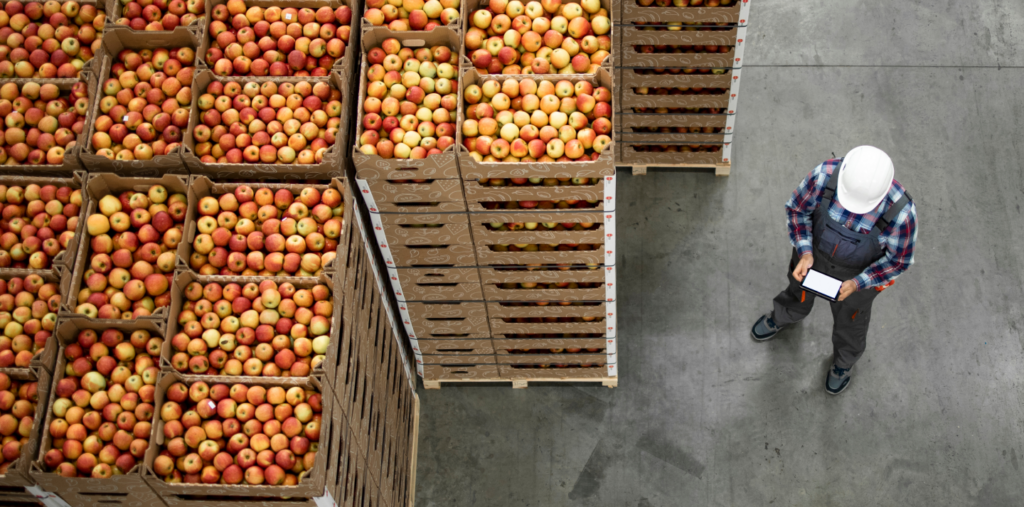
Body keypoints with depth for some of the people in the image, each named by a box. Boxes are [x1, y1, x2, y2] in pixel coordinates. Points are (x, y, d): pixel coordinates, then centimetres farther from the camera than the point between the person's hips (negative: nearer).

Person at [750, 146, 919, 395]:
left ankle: (844, 360, 63)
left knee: (850, 317, 28)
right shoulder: (825, 176, -37)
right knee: (799, 298, 32)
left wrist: (857, 284, -28)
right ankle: (781, 317, 70)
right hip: (816, 251, 2)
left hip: (862, 270, -2)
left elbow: (899, 259, -20)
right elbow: (797, 208, -16)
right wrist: (805, 253, -26)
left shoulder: (901, 212, -40)